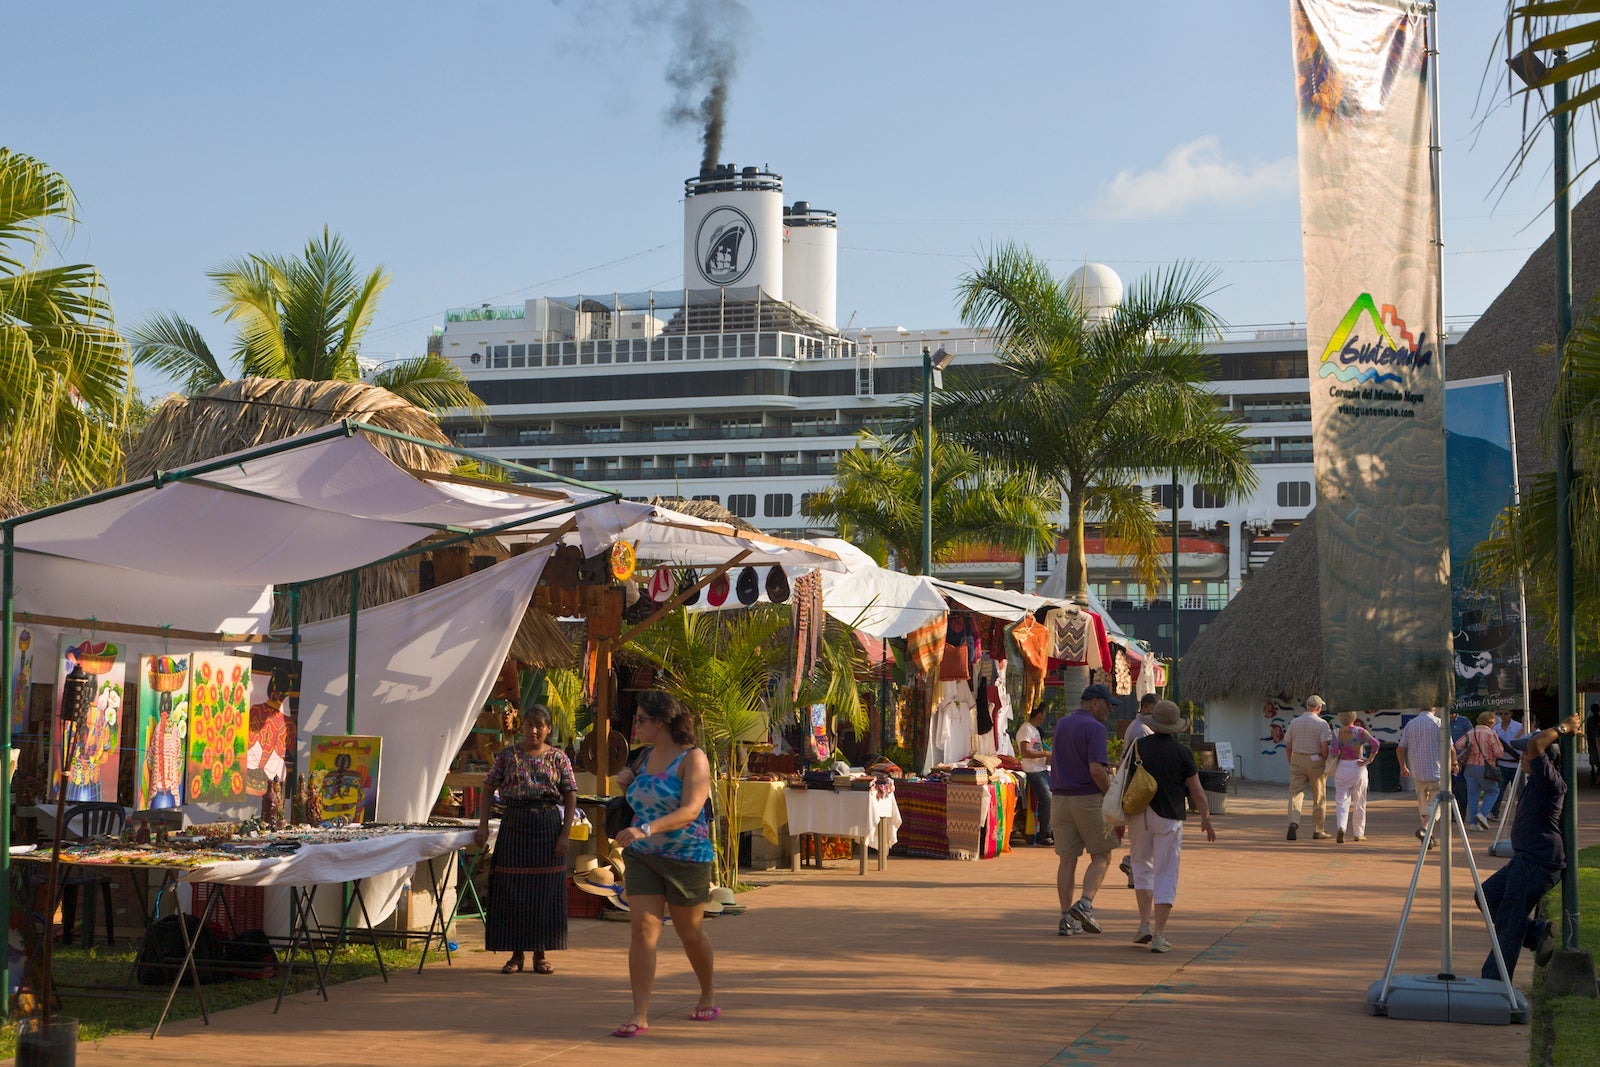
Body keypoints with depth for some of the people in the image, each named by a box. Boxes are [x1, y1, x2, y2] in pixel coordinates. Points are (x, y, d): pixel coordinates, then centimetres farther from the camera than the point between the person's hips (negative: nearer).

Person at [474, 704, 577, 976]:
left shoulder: (557, 757, 4)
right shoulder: (508, 755, 4)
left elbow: (571, 797, 3)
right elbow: (488, 790, 4)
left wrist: (565, 833, -6)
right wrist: (483, 826, -5)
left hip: (548, 825, 0)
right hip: (514, 825, 0)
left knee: (545, 891, 2)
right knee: (511, 891, 0)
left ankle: (540, 954, 12)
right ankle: (516, 955, 10)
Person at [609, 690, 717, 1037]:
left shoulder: (692, 759, -12)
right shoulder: (647, 757, 10)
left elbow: (690, 810, -24)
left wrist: (646, 830, -36)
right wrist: (629, 783, 5)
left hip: (687, 857, -5)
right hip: (642, 857, 5)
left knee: (689, 931, 10)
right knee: (643, 927, -8)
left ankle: (708, 994, 36)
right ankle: (639, 1015, -10)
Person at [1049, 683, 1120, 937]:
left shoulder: (1061, 724, 13)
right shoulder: (1094, 728, -11)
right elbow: (1096, 770, -20)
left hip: (1060, 799, 6)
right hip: (1089, 799, -6)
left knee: (1067, 859, 6)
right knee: (1101, 856, 6)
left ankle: (1066, 917, 4)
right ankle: (1085, 904, -11)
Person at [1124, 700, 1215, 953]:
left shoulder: (1137, 746, 1)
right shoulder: (1182, 752, -4)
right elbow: (1197, 792, 1)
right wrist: (1206, 820, 15)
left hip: (1139, 816, 2)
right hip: (1169, 818, -2)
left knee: (1142, 867, 19)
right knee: (1166, 875, 1)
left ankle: (1145, 924, 10)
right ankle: (1159, 936, -3)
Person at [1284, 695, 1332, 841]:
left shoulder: (1295, 722, 6)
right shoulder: (1322, 723, -7)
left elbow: (1288, 747, 7)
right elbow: (1324, 747, -16)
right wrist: (1327, 764, -2)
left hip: (1297, 760, 3)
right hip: (1315, 762, -3)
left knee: (1295, 794, -2)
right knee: (1319, 797, 10)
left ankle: (1293, 822, -26)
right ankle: (1318, 831, 16)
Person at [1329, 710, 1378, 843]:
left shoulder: (1337, 733, -3)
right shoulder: (1360, 731, -4)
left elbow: (1334, 752, -15)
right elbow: (1375, 743, -17)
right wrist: (1369, 760, -9)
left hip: (1341, 768, 0)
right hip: (1358, 768, 0)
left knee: (1342, 801, 2)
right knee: (1359, 802, 14)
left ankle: (1341, 827, -23)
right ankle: (1359, 833, 22)